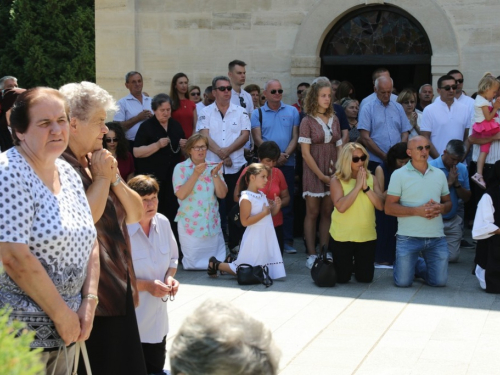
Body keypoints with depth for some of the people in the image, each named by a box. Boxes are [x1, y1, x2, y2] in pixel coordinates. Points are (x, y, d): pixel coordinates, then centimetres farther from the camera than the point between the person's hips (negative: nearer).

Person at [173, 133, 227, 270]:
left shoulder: (213, 167, 6)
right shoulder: (181, 168, -5)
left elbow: (222, 194, -1)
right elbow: (181, 195, -17)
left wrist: (215, 175, -13)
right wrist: (195, 174, -21)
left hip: (213, 224, 3)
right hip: (191, 224, -3)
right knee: (193, 264, 2)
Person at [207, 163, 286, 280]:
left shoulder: (262, 195, 8)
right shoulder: (246, 198, -17)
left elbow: (270, 214, 19)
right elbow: (245, 221, -23)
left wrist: (276, 206, 0)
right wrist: (264, 213, -23)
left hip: (267, 238, 8)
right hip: (255, 239, -8)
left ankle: (232, 260, 27)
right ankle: (215, 264, 16)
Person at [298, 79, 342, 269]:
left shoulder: (334, 120, 9)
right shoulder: (308, 121, -5)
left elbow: (339, 148, 10)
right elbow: (305, 153, -9)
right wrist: (321, 175, -12)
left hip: (332, 173, 4)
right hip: (313, 172, -4)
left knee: (327, 213, 5)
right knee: (312, 213, -1)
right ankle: (311, 254, 2)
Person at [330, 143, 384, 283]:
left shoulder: (372, 179, 1)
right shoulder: (337, 180, -9)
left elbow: (380, 206, -8)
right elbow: (340, 207, -23)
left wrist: (366, 187, -18)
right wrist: (357, 186, -21)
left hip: (367, 236, 3)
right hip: (342, 237, -3)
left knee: (365, 278, 7)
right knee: (342, 278, 5)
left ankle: (356, 266, 41)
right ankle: (347, 266, 40)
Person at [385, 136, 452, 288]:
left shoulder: (439, 174, 11)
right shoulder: (399, 175, -2)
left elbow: (448, 203, 17)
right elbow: (389, 208, -6)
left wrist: (441, 208, -8)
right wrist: (417, 211, -16)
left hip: (436, 238, 4)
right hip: (408, 237, -3)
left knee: (439, 281, 1)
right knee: (403, 282, -6)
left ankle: (418, 265, 32)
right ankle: (400, 264, 29)